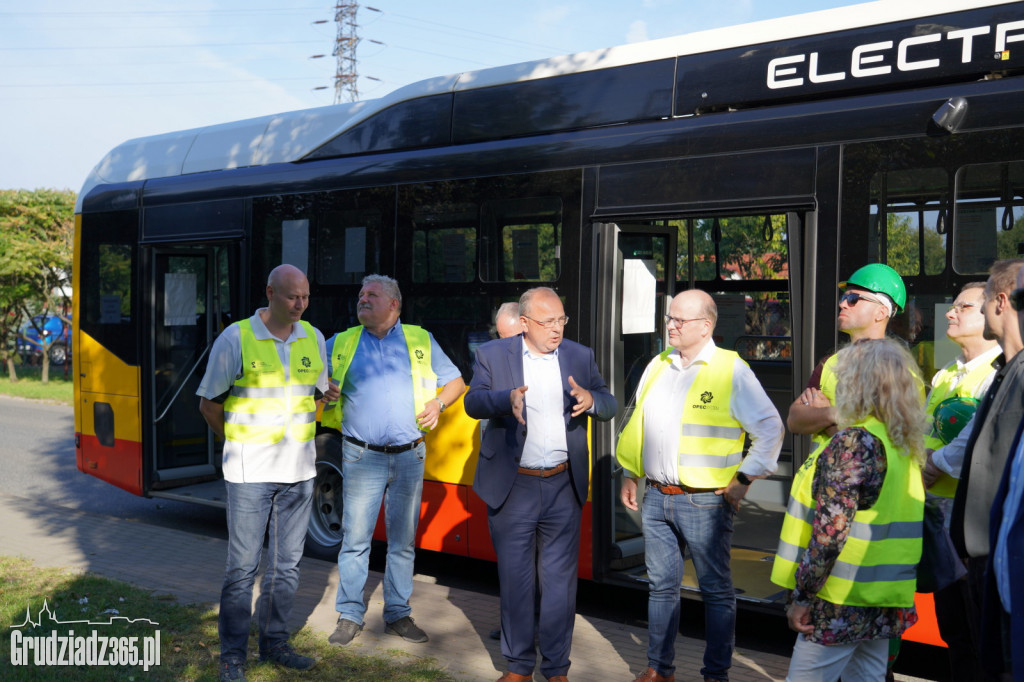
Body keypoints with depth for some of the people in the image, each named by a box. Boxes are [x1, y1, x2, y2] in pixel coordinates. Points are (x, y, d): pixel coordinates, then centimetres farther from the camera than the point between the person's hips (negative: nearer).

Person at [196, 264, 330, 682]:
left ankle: (274, 643, 26)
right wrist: (239, 442, 10)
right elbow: (209, 403, 1)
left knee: (287, 563, 12)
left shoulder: (313, 339, 5)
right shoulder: (235, 339, -8)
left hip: (298, 470, 4)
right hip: (249, 471, -4)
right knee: (242, 566, 1)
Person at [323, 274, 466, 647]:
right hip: (361, 458, -1)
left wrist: (439, 402, -6)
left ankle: (398, 615, 20)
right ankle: (349, 615, 14)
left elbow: (456, 381, 14)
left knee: (403, 541, 9)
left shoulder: (421, 341, 8)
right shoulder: (341, 344, 8)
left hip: (409, 458, 1)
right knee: (355, 539, 1)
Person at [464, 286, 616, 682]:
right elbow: (473, 403, -13)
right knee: (515, 581, 10)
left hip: (564, 486, 1)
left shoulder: (580, 356, 5)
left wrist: (591, 400, -20)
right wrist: (507, 398, -34)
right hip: (512, 487, -1)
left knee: (560, 582, 8)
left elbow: (610, 407, 3)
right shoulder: (492, 355, -2)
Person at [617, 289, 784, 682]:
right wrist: (630, 474, 17)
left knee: (716, 590, 5)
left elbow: (771, 428, -7)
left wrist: (744, 479, -8)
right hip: (656, 498, 6)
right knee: (661, 585, 14)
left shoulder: (731, 370, -8)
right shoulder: (658, 366, 11)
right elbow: (639, 425, 21)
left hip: (704, 501, -6)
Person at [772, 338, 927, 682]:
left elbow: (830, 530, -21)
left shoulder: (854, 441, -17)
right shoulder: (904, 446, 10)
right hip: (884, 602, 9)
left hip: (843, 605, -9)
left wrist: (802, 595, -15)